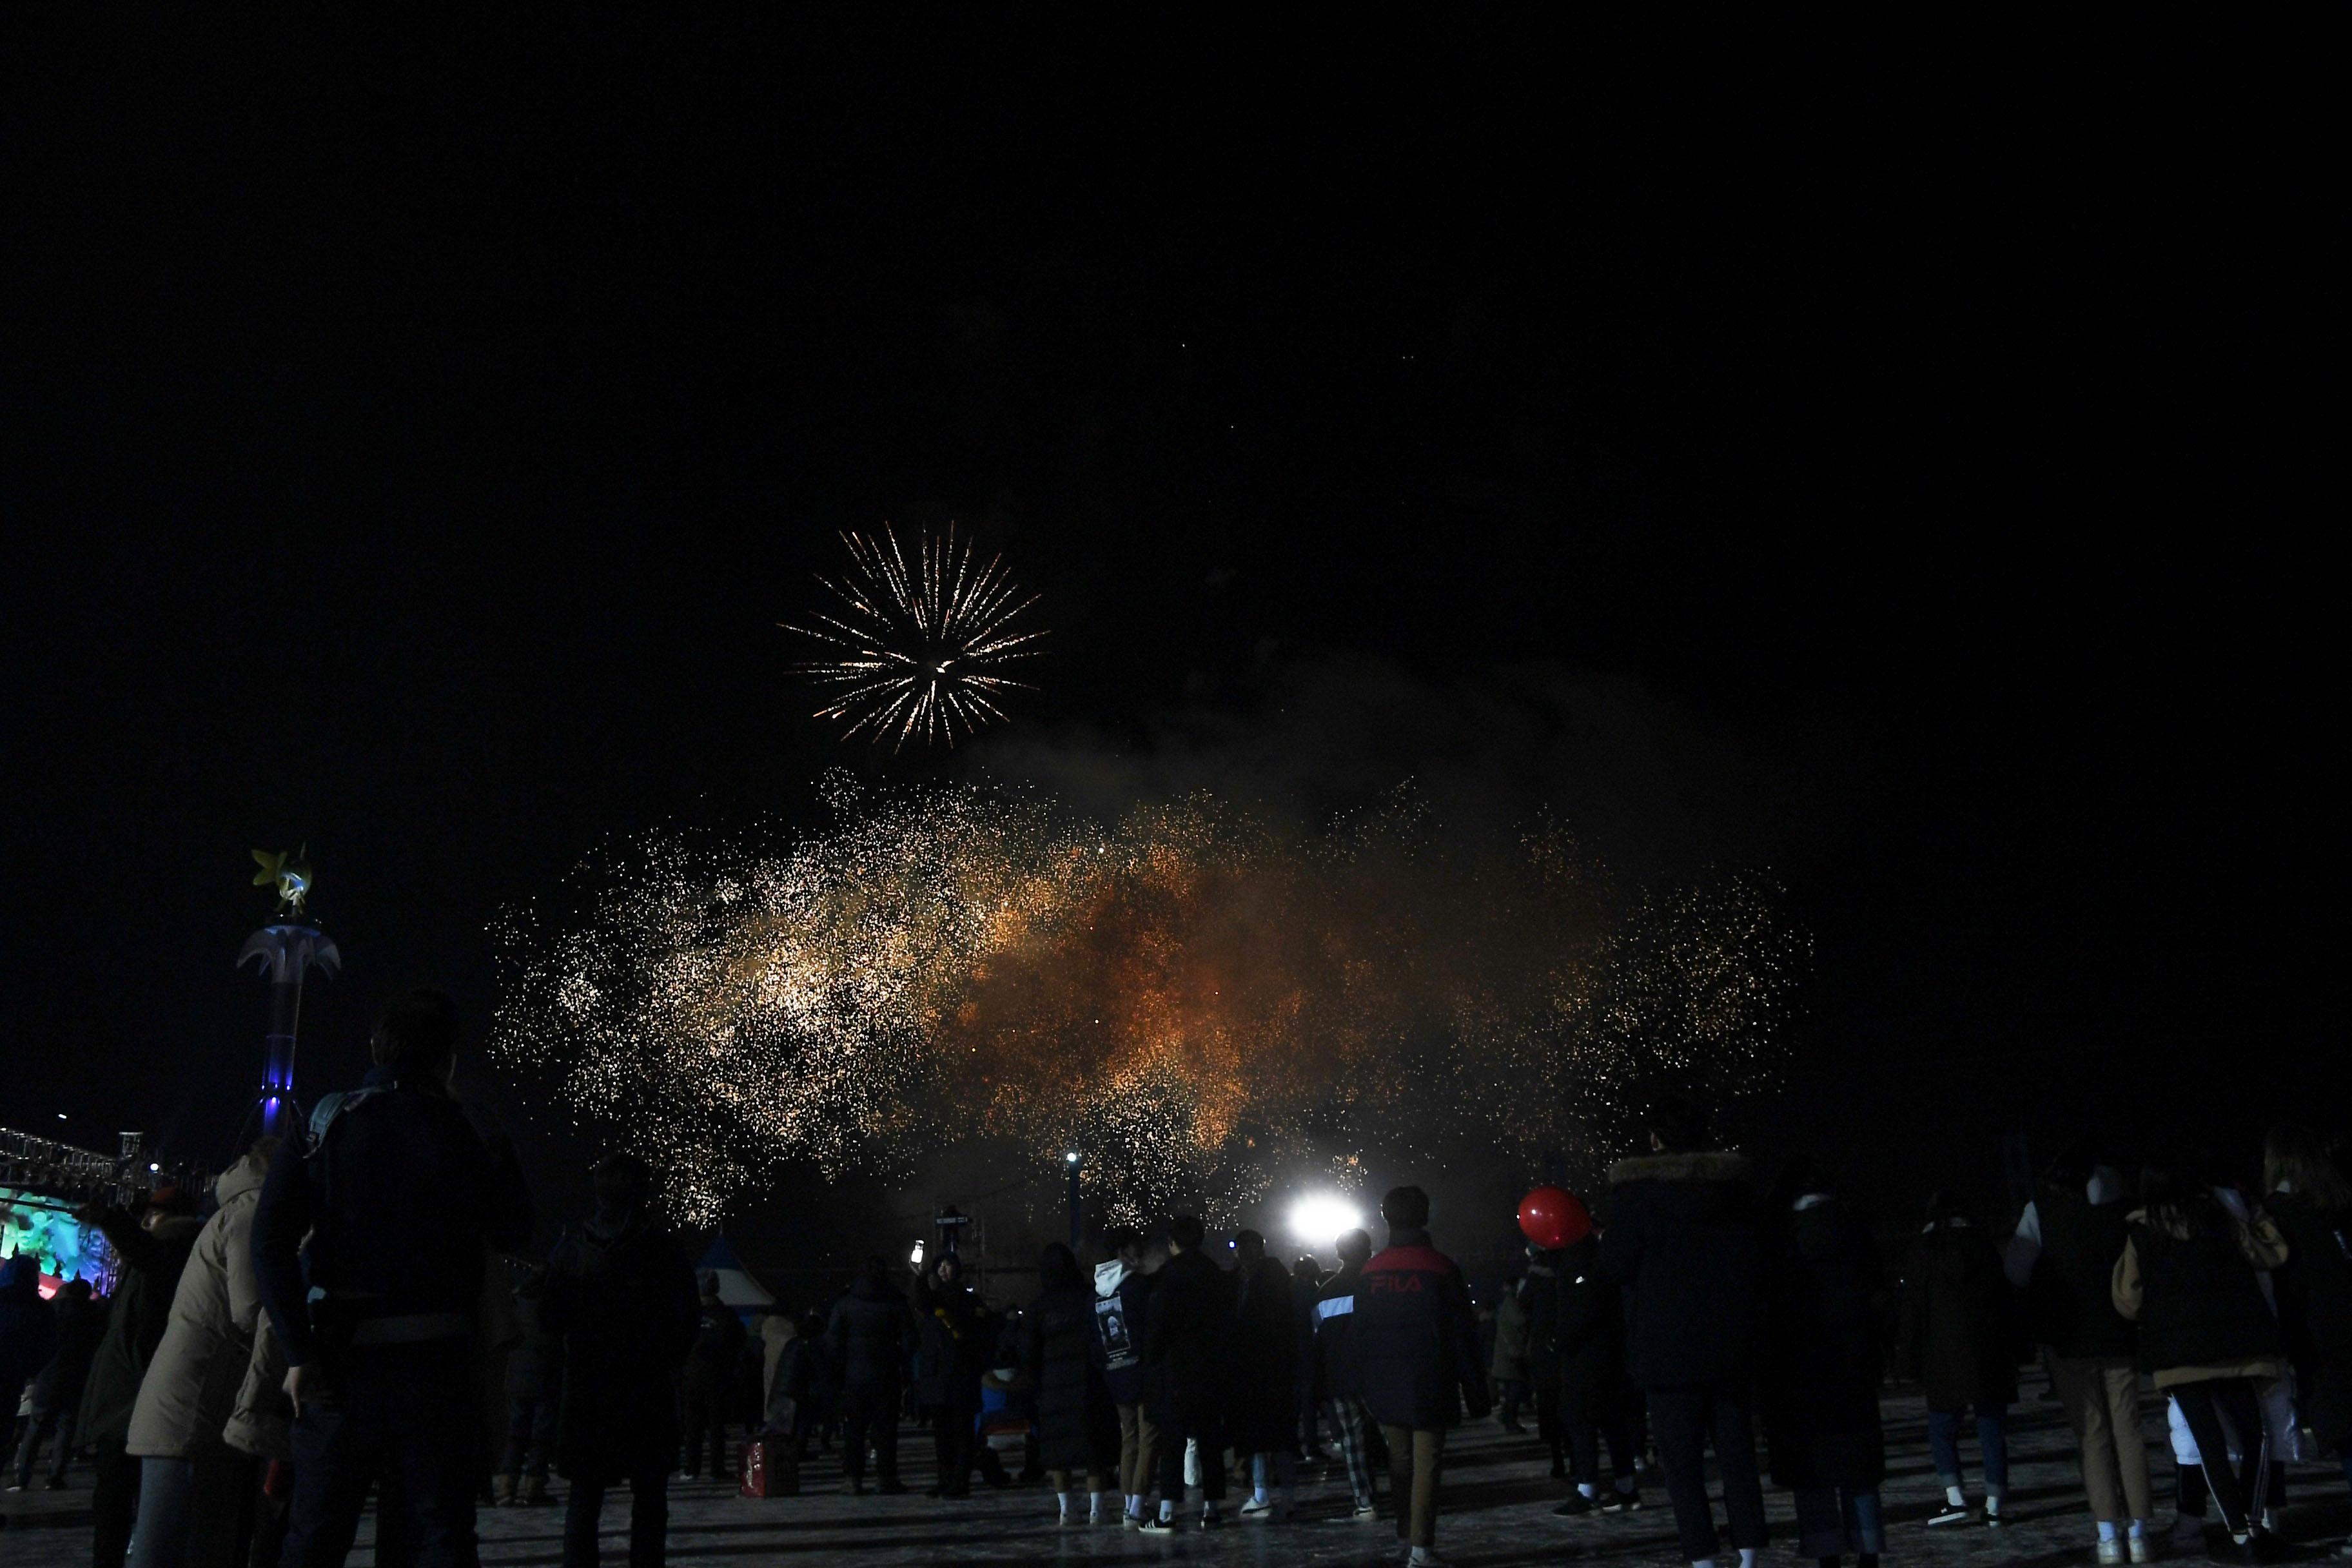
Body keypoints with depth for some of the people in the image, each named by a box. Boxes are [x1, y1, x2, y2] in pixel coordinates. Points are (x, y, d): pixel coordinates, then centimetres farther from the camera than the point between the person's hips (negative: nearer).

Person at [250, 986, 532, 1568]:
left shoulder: (324, 1122, 0)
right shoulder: (458, 1135, -1)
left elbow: (271, 1241, -11)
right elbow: (514, 1231, 10)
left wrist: (300, 1354, -9)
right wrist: (501, 1154, 23)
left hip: (343, 1364, 1)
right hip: (436, 1364, -1)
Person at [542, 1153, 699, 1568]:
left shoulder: (571, 1247, -1)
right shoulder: (662, 1247, -8)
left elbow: (550, 1319, 3)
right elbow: (689, 1319, -6)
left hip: (586, 1385, 2)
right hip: (648, 1389, -2)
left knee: (584, 1492, 9)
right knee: (649, 1492, 7)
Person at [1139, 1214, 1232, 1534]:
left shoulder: (1169, 1276, -11)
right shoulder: (1219, 1277, 8)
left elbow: (1157, 1327, -13)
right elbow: (1229, 1325, 12)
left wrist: (1151, 1364, -2)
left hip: (1175, 1373, -5)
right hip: (1212, 1372, 5)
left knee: (1172, 1443, -4)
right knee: (1210, 1442, 11)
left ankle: (1167, 1514, -8)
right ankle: (1212, 1509, 14)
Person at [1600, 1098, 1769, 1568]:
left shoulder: (1636, 1187, -9)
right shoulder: (1734, 1182, 6)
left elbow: (1617, 1265, -11)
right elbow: (1757, 1257, 11)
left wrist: (1604, 1246, 10)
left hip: (1668, 1346, -5)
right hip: (1731, 1340, 5)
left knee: (1682, 1459, 1)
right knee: (1737, 1450, 11)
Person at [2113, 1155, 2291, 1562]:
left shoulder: (2140, 1235, 2)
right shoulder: (2219, 1219, 4)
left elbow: (2129, 1302, 3)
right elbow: (2271, 1253, 15)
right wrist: (2259, 1217, 31)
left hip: (2177, 1354, 0)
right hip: (2234, 1344, 1)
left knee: (2210, 1443, 3)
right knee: (2254, 1434, 13)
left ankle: (2241, 1531, -3)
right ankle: (2253, 1522, 3)